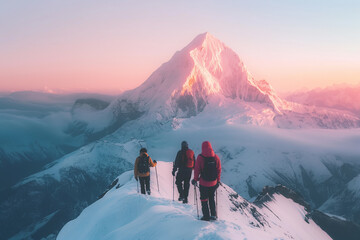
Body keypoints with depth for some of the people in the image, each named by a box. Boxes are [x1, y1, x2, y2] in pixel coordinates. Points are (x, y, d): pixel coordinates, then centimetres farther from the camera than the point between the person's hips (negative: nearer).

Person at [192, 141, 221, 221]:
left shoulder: (200, 157, -13)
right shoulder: (216, 157, -4)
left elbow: (197, 170, -8)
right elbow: (219, 170, 2)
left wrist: (195, 179, 5)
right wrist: (218, 181, 12)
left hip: (204, 183, -3)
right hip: (213, 183, 3)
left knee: (204, 199, 11)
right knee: (212, 198, 21)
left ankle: (206, 216, 14)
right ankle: (213, 215, 22)